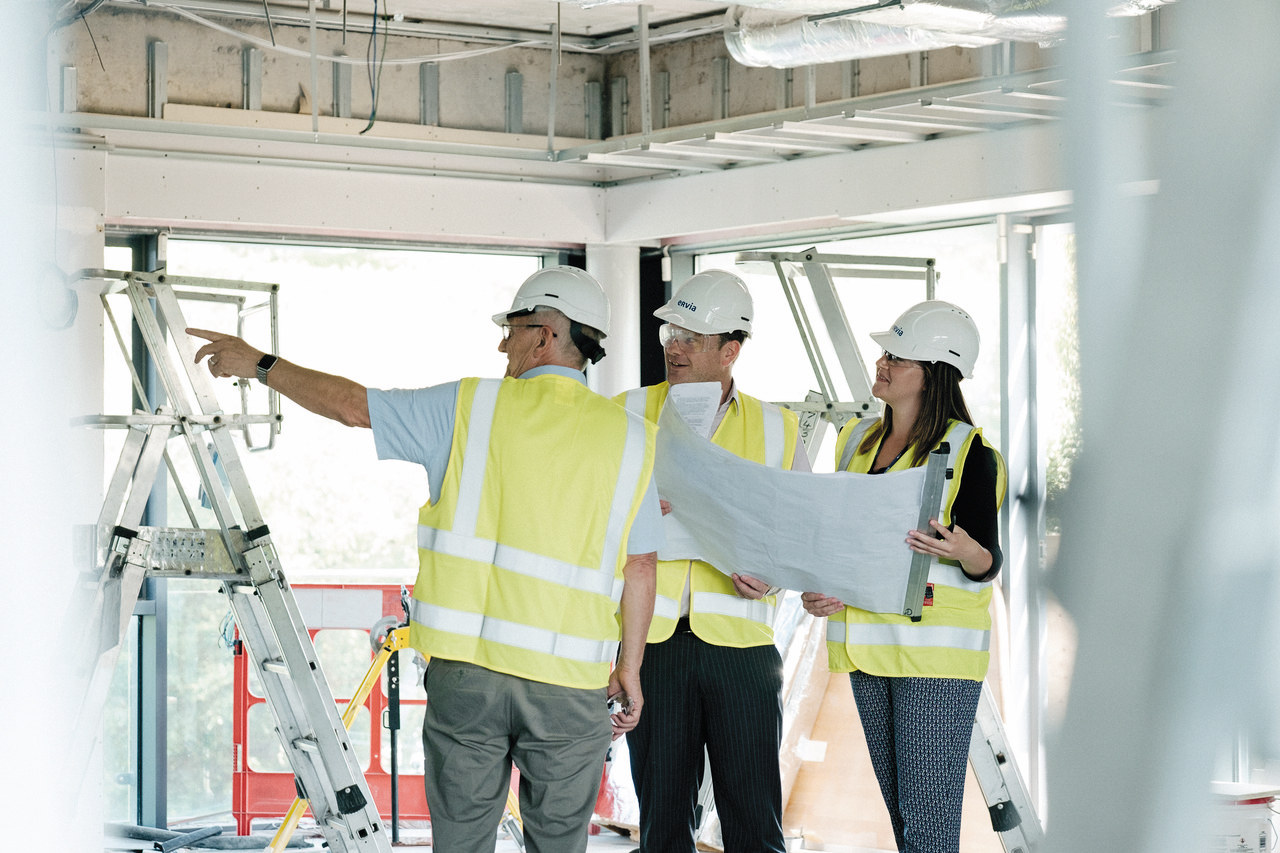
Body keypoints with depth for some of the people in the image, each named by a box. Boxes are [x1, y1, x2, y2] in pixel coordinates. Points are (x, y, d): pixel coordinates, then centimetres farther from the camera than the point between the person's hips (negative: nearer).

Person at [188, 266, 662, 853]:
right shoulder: (629, 437, 3)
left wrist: (259, 364, 18)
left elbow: (351, 405, 5)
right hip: (569, 681, 0)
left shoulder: (471, 408, 0)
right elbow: (640, 567, 5)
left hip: (467, 667, 0)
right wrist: (629, 670, 14)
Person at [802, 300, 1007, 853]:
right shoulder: (859, 440, 13)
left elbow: (988, 563, -9)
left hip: (936, 650, -7)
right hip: (869, 646, 7)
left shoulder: (967, 451, -8)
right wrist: (817, 592, 1)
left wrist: (964, 550, -32)